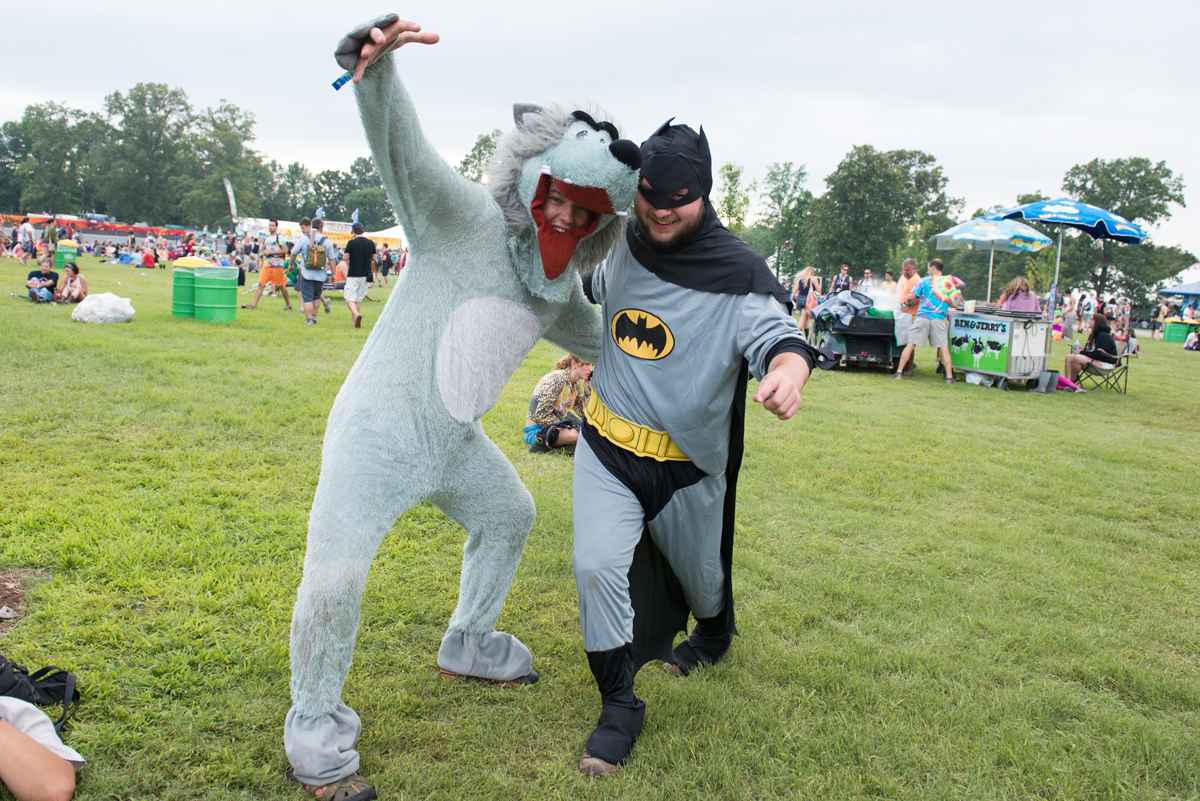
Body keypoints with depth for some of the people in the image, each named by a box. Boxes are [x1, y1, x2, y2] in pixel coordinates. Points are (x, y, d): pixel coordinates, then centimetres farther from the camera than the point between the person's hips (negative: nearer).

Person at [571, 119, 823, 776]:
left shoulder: (737, 272, -17)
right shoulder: (618, 246, -3)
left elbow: (777, 333, -33)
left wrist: (788, 369, -53)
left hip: (687, 463, -2)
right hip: (606, 448, 2)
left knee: (699, 573, 19)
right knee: (598, 565, -13)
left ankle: (714, 636, 56)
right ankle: (619, 705, 7)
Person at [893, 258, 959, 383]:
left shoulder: (924, 281, 2)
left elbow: (911, 296, -3)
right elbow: (955, 303, 5)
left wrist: (908, 303, 19)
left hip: (922, 317, 0)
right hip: (939, 319, 1)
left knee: (910, 345, 4)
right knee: (944, 348, 4)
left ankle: (899, 372, 4)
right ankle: (949, 377, 2)